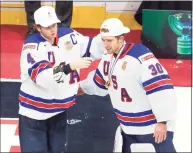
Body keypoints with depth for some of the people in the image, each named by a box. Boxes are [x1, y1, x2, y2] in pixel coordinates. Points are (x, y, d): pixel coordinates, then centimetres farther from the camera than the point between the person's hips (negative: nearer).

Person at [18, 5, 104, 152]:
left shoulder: (68, 35, -5)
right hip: (35, 111, -5)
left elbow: (92, 49, 4)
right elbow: (42, 76, -32)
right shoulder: (32, 45, -20)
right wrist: (69, 66, -42)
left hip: (59, 109, 5)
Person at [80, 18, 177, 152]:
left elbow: (161, 87, -26)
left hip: (153, 125, -8)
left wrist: (162, 121, -23)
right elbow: (98, 82, 22)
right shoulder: (108, 58, 3)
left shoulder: (140, 56, -24)